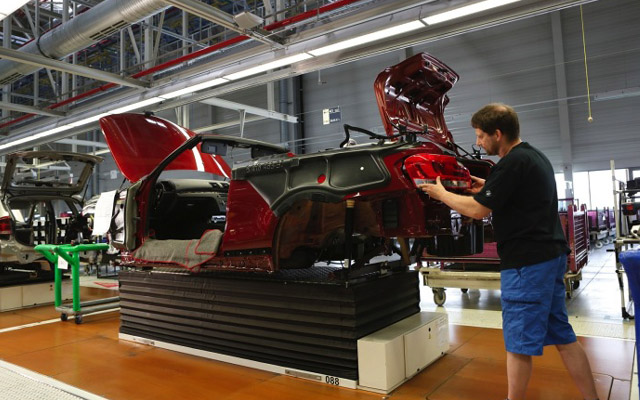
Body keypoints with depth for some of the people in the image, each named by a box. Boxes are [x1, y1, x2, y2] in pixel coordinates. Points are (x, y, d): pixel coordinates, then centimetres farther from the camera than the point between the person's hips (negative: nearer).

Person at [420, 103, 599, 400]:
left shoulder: (512, 163, -17)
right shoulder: (535, 156, 14)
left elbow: (477, 210, -15)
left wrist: (441, 194, -1)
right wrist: (488, 189, 15)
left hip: (527, 262, -10)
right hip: (550, 255, 10)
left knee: (519, 342, 2)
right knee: (562, 335, 16)